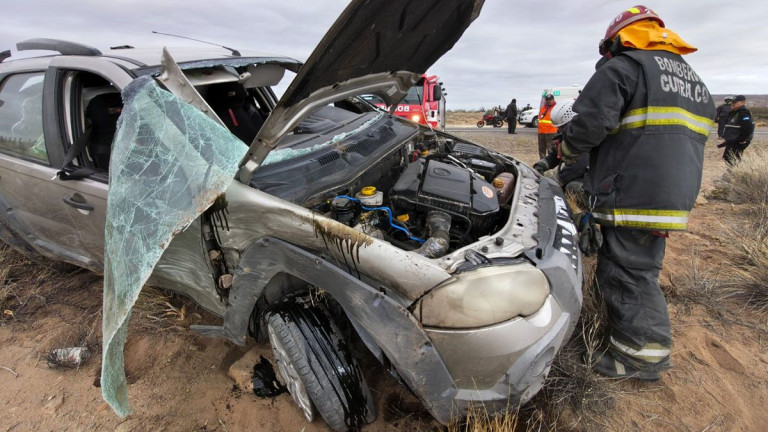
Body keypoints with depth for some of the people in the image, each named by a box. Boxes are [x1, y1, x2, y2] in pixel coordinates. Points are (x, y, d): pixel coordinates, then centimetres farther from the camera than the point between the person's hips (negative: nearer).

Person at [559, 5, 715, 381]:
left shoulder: (622, 68, -4)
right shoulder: (693, 79, 24)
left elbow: (592, 123, -17)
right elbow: (692, 140, 25)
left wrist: (565, 150, 2)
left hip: (630, 195, -9)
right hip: (675, 197, 9)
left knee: (627, 272, -1)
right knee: (642, 269, 18)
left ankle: (642, 356, 8)